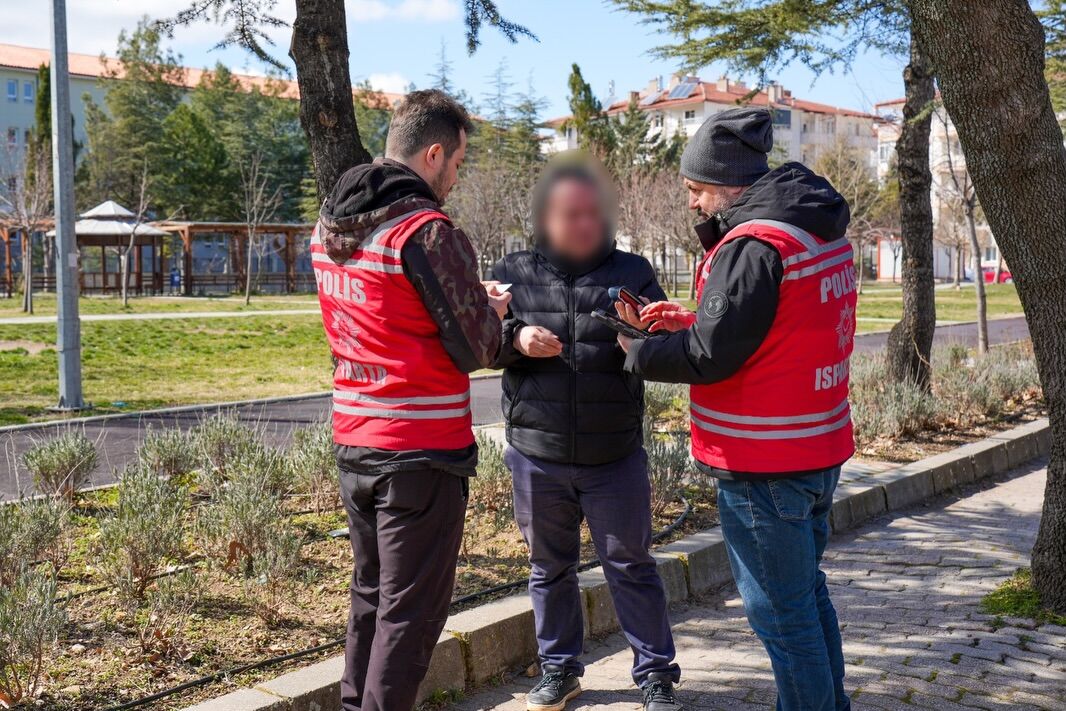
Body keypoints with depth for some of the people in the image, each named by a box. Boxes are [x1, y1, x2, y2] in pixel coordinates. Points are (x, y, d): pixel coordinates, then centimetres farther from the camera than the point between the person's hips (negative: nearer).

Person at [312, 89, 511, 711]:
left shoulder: (328, 228, 8)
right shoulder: (430, 232, -17)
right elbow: (474, 350, -12)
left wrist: (468, 299, 14)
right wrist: (492, 310, 9)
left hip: (354, 443, 8)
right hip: (421, 451, -8)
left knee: (372, 592, 21)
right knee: (411, 610, 2)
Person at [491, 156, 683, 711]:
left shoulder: (632, 273, 2)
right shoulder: (514, 273, 4)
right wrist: (516, 339, -20)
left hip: (615, 457, -1)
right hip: (537, 453, 1)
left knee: (630, 566, 8)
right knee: (550, 567, 15)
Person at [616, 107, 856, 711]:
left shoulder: (752, 246, -22)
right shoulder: (824, 228, 8)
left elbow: (709, 357, -21)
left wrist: (635, 351, -4)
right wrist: (695, 318, 6)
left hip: (764, 468, -10)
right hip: (820, 451, 10)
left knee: (780, 609, 3)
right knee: (807, 591, 22)